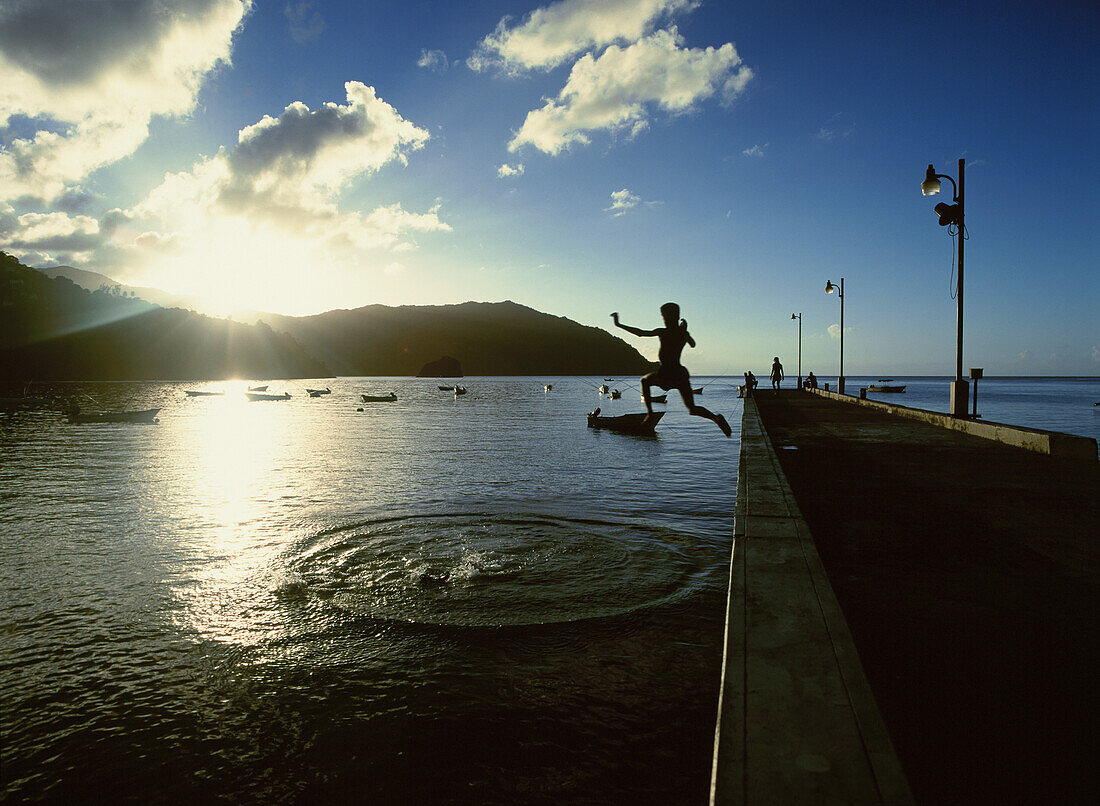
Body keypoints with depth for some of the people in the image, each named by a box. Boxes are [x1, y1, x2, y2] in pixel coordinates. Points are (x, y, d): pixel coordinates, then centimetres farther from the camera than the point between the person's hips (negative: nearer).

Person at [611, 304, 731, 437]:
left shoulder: (663, 332, -9)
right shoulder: (684, 333, 8)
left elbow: (640, 333, -13)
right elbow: (693, 344, 30)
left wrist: (619, 325, -9)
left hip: (665, 374, -5)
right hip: (680, 373, 5)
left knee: (645, 381, 28)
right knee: (692, 409, 11)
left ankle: (650, 413, 15)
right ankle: (716, 417, -16)